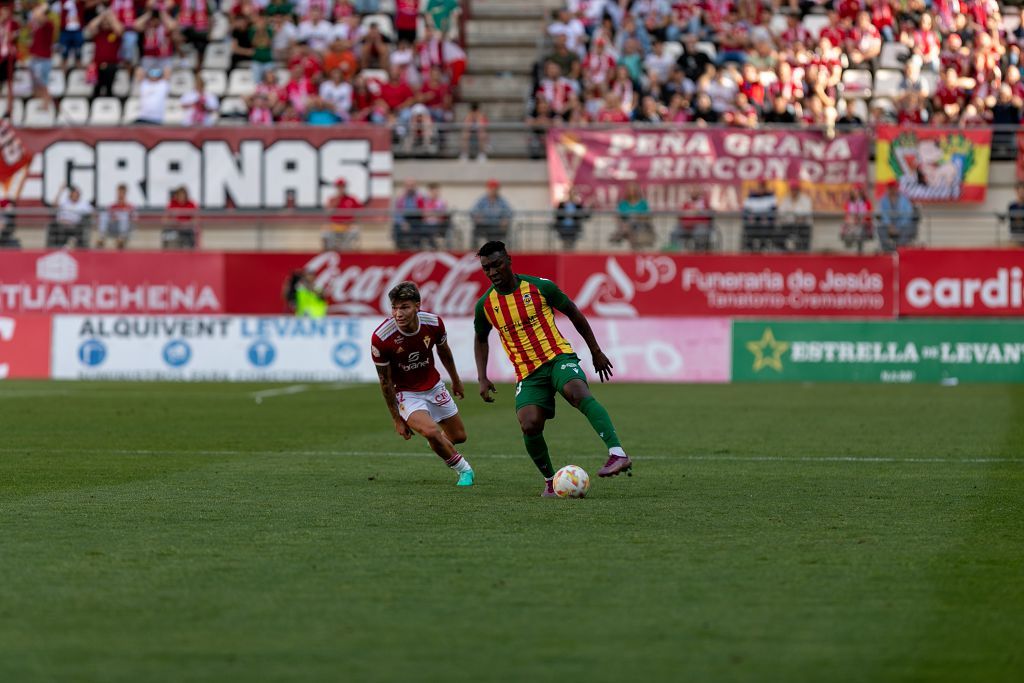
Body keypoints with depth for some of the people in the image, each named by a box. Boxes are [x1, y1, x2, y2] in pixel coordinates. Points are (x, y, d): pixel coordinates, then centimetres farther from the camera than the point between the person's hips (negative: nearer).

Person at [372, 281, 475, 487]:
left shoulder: (434, 323, -18)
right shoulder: (380, 338, -27)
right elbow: (385, 381, -14)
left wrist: (456, 381, 20)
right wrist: (396, 419, -10)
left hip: (434, 386, 4)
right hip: (406, 393, -4)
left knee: (459, 436, 11)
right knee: (430, 431, -28)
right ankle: (464, 469, -2)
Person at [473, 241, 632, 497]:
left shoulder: (540, 286, -3)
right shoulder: (485, 305, 4)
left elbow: (573, 313, 10)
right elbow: (481, 339, 23)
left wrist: (596, 351, 13)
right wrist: (482, 379, 12)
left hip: (558, 357, -3)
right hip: (528, 374, 3)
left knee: (577, 392, -34)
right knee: (530, 426, -20)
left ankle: (618, 454, -47)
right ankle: (550, 480, 6)